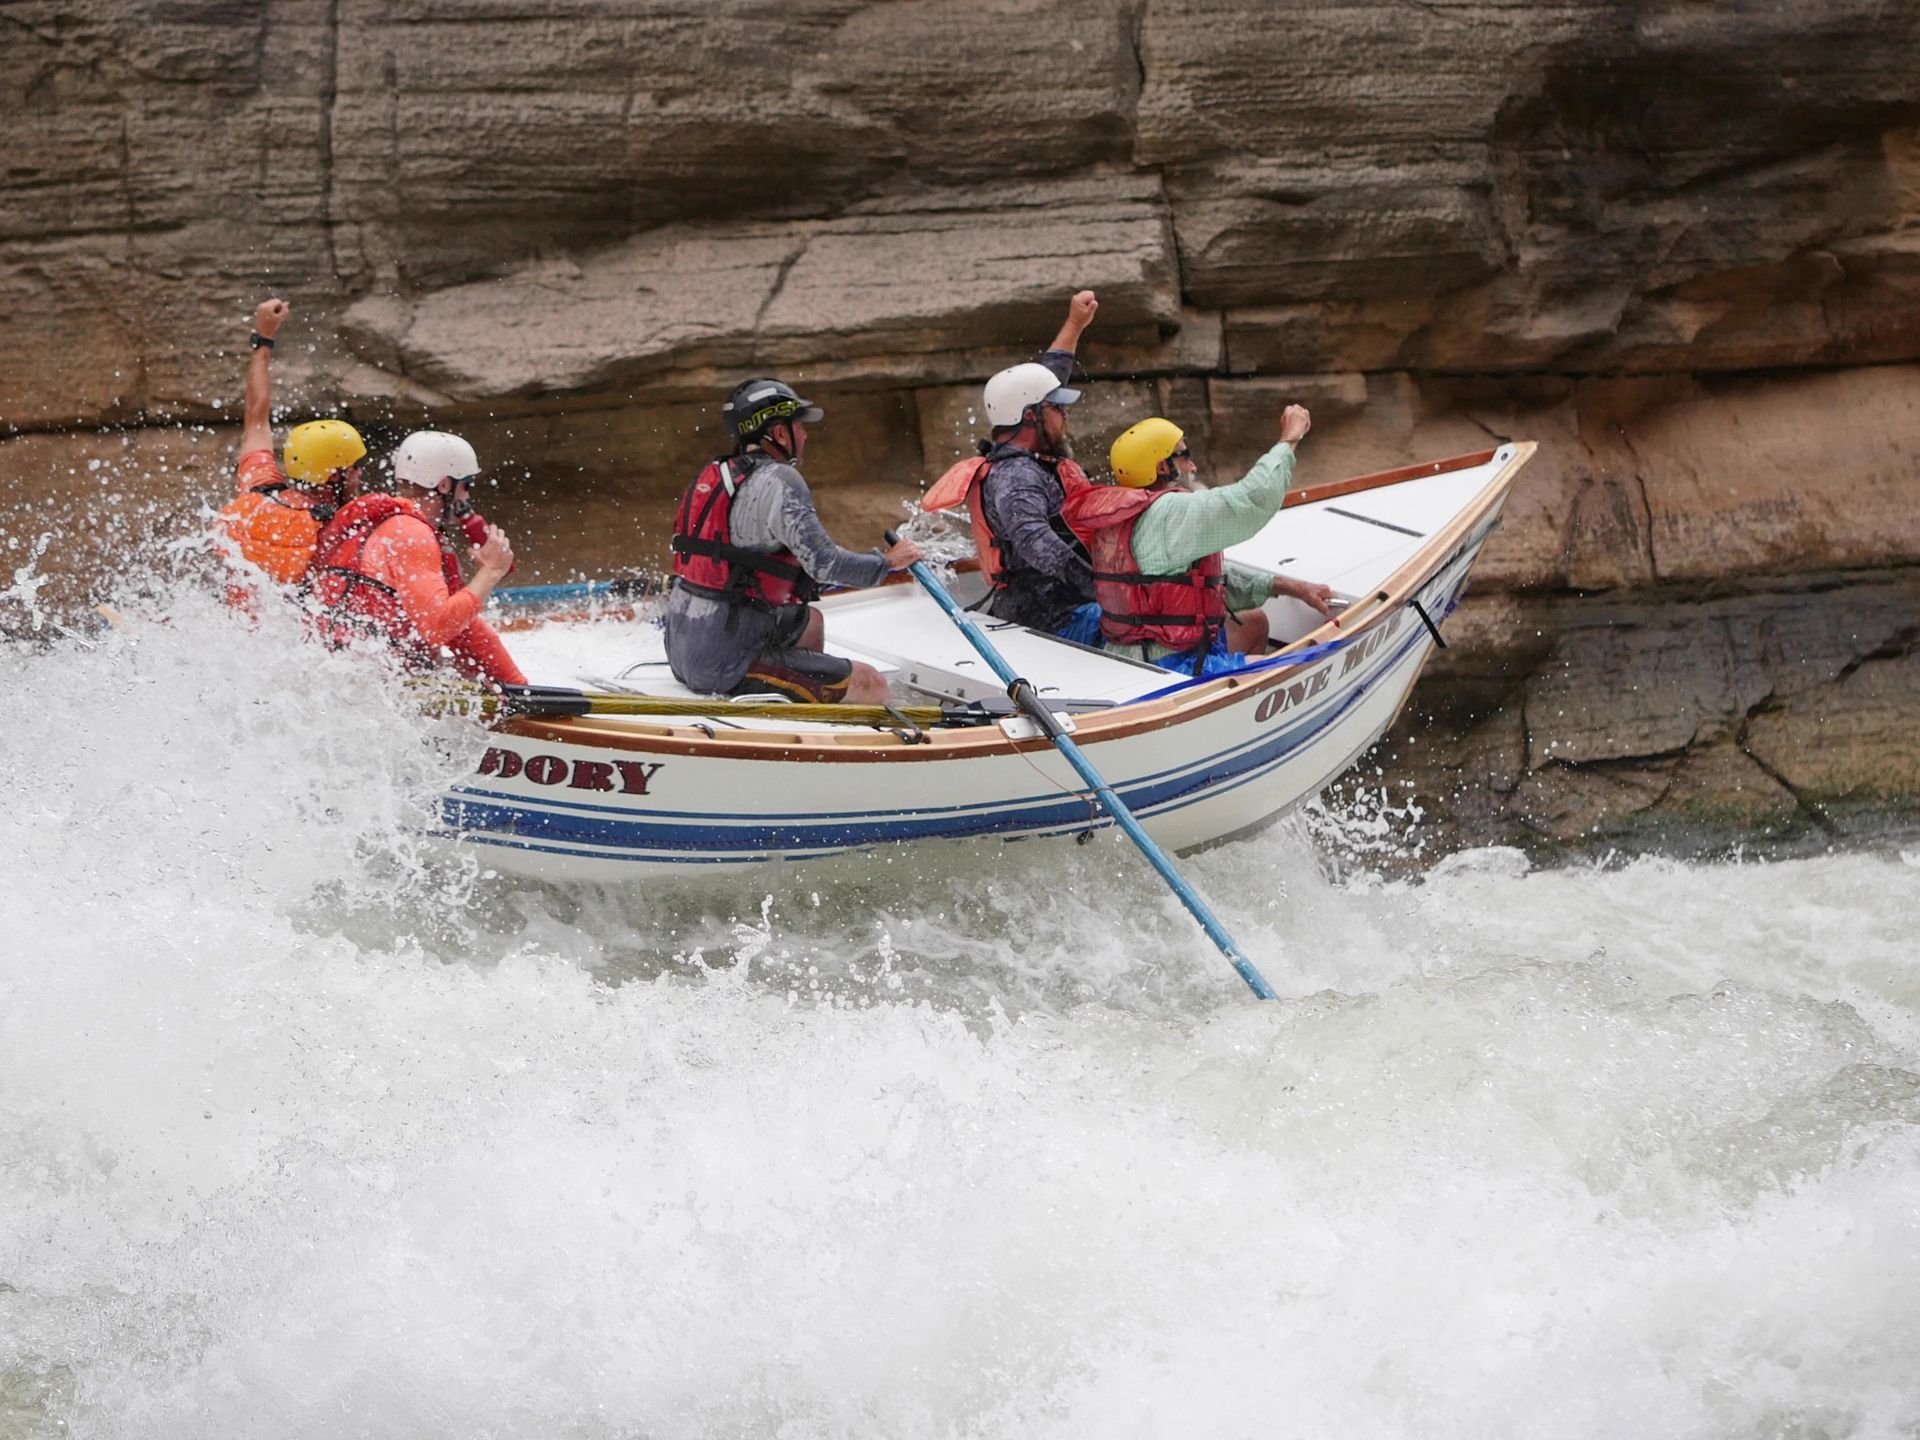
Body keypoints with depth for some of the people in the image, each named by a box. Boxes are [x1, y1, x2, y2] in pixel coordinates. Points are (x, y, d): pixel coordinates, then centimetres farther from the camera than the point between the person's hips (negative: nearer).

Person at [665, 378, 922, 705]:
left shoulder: (714, 474, 13)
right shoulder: (778, 481, -14)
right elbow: (824, 564, -21)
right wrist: (888, 561, -3)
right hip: (726, 666, -10)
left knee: (810, 621, 33)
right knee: (872, 687, -6)